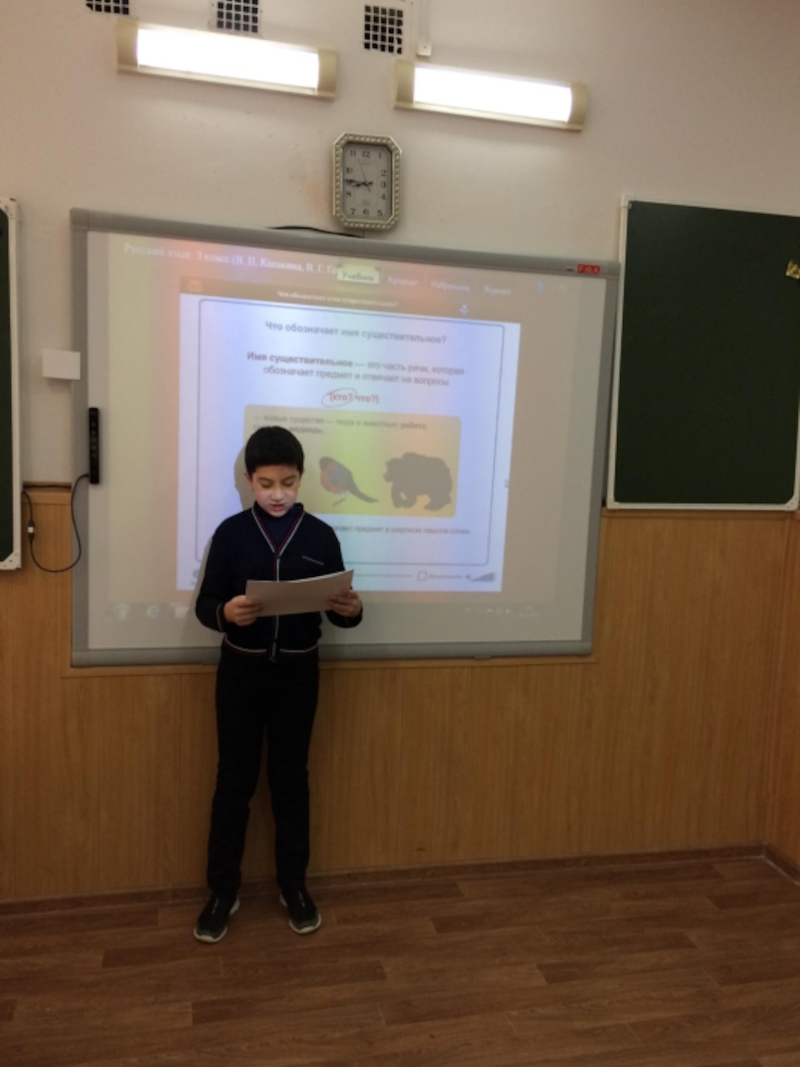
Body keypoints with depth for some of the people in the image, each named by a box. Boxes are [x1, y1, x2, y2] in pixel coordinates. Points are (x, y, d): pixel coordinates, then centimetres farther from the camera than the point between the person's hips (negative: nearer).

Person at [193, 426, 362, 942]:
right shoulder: (231, 532, -5)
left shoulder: (320, 535, -2)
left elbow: (337, 608, 1)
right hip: (241, 669, 0)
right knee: (234, 779, 9)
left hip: (298, 671, 1)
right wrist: (226, 612, -27)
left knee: (291, 777, 12)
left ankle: (294, 884, 28)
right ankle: (223, 890, 25)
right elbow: (204, 603, -4)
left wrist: (352, 610, -22)